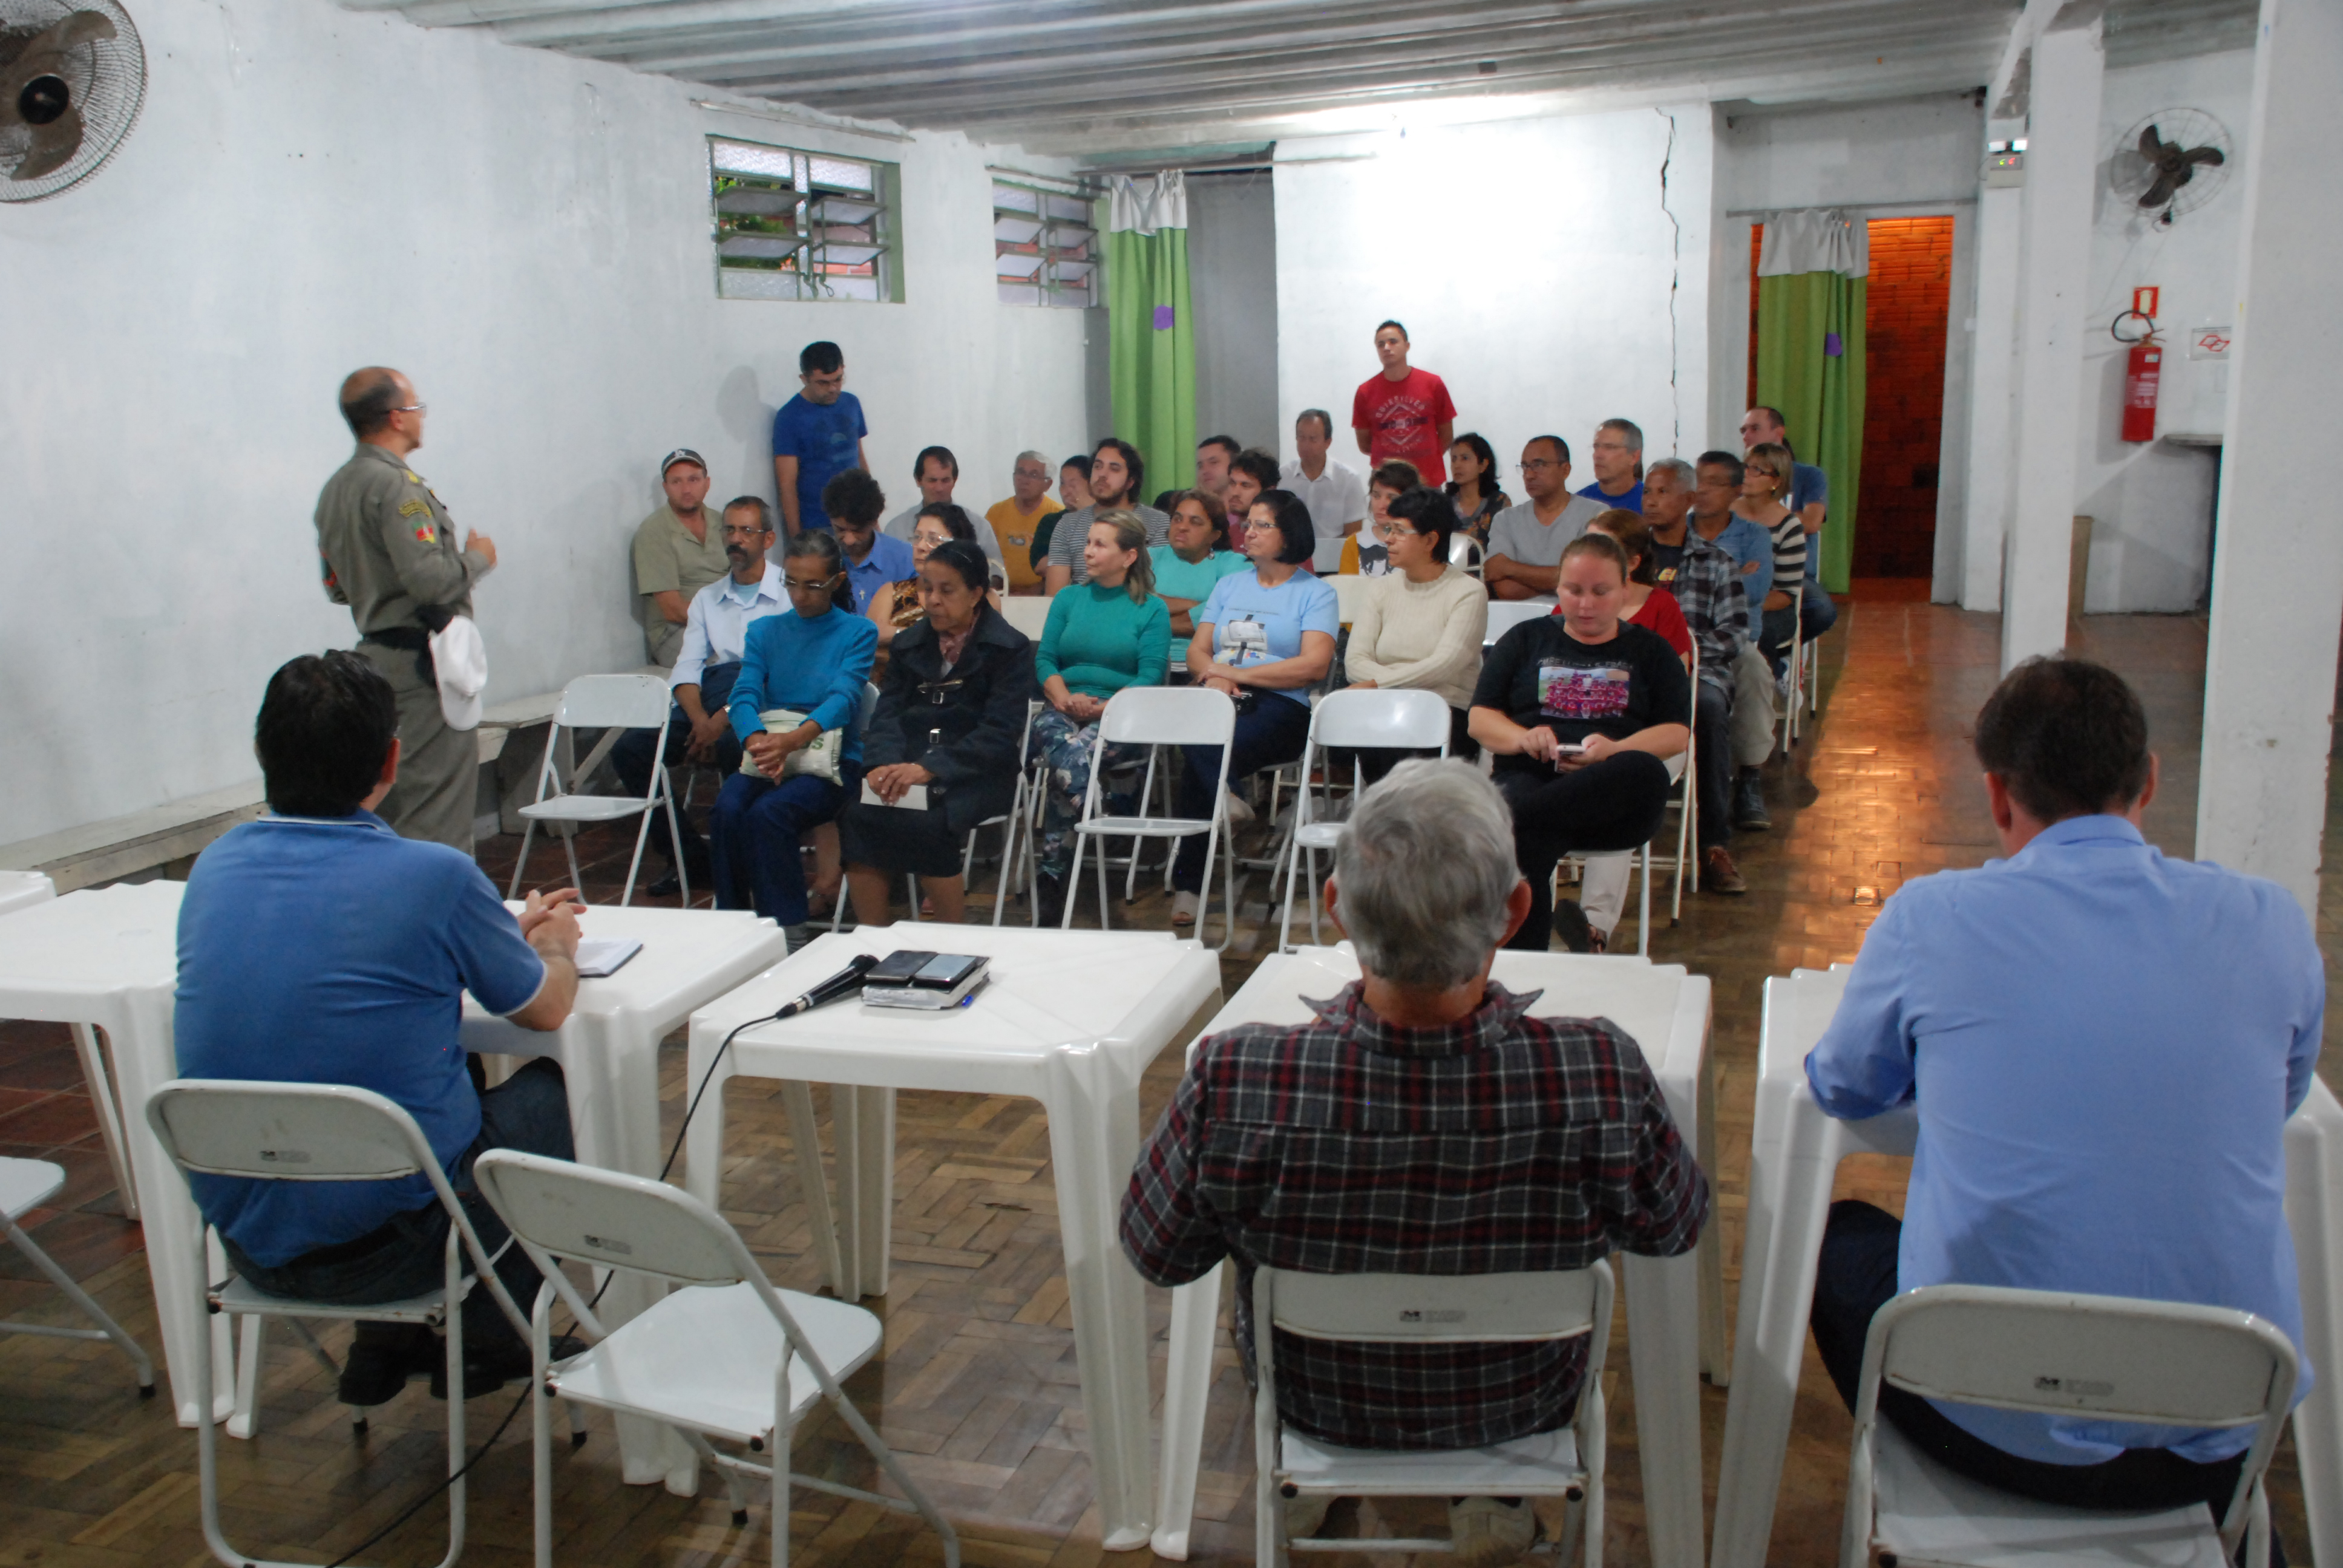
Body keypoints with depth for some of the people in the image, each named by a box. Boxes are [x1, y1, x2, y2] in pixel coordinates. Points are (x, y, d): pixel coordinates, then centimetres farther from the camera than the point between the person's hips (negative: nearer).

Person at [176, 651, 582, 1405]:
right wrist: (554, 944, 21)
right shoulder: (431, 877, -18)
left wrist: (507, 930, 25)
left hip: (245, 1241, 6)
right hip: (388, 1243, -6)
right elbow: (546, 1007, -2)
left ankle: (388, 1343, 30)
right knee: (552, 1088, 20)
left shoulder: (214, 868, -1)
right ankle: (486, 1339, 27)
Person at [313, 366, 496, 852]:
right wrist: (477, 558, -8)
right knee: (437, 811, -6)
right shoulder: (396, 485, -17)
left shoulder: (335, 489, 13)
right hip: (421, 663, -10)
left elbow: (337, 588, 18)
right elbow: (429, 578, -25)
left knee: (389, 805, 16)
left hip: (375, 654, 10)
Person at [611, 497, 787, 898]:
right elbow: (686, 669, 14)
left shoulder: (788, 593, 6)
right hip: (707, 703, 6)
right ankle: (690, 856, -6)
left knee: (733, 745, -38)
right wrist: (701, 720, -8)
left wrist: (724, 719, -17)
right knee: (630, 749, -15)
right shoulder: (707, 598, 24)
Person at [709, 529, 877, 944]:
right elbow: (744, 695, -2)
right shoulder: (764, 631, 14)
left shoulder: (858, 633, 3)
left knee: (768, 813, -32)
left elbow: (843, 697, -14)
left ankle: (787, 929, -21)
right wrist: (758, 741, -26)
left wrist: (794, 739, -35)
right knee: (727, 809, -29)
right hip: (765, 757, 3)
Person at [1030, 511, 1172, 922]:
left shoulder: (1152, 609, 9)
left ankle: (1053, 873, -25)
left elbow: (1150, 676, -2)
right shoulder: (1069, 598, 19)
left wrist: (1104, 707, -17)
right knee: (1066, 753, -34)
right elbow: (1044, 659, 11)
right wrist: (1065, 698, -9)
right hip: (1064, 710, 2)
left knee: (1076, 752, -34)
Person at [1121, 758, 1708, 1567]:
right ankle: (1488, 1498, 41)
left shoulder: (1232, 1084, -37)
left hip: (1314, 1400, 0)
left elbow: (1155, 1254, -17)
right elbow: (1675, 1228, -14)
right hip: (1523, 1405, 1)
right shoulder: (1604, 1080, -36)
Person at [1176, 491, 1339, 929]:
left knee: (1202, 760, -30)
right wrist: (1214, 678, -7)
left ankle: (1187, 883, -23)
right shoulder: (1229, 585, 26)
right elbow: (1197, 651, 18)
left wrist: (1237, 673, -8)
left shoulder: (1316, 593, 9)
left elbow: (1314, 665, -6)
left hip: (1280, 705, -4)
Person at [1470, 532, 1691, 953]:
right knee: (1528, 842, -38)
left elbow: (1677, 733, 9)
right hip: (1529, 778, 0)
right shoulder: (1526, 640, 24)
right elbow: (1480, 718, 15)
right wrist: (1523, 738, -9)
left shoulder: (1650, 650, 23)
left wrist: (1613, 751, -13)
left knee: (1646, 773, -38)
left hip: (1614, 798, 0)